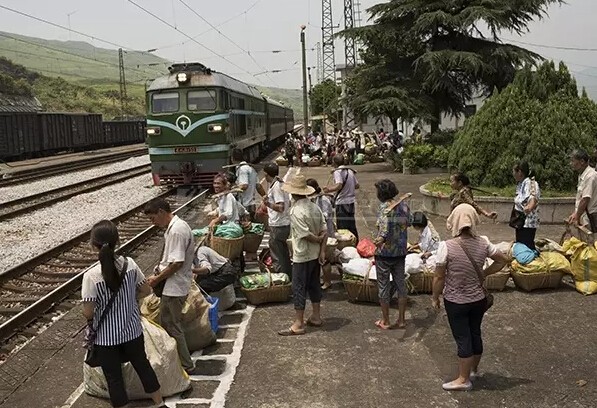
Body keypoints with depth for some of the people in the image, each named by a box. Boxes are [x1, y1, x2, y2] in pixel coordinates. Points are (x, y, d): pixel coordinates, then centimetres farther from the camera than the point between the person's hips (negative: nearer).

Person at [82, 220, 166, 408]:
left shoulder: (91, 276, -23)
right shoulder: (130, 264, -12)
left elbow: (88, 312, -19)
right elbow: (146, 290, -1)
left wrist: (89, 316, 4)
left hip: (106, 338, -4)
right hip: (132, 331, 4)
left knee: (114, 378, 13)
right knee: (143, 365, 24)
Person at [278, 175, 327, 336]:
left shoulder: (296, 211, -20)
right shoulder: (315, 207, 3)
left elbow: (306, 234, -23)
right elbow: (324, 231, 1)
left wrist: (318, 239, -6)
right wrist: (322, 250, 0)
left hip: (302, 256, -8)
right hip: (315, 254, 8)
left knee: (298, 288, -1)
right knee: (314, 284, 18)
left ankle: (298, 325, 3)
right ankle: (316, 317, 29)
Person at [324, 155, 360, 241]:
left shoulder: (337, 172, -14)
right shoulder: (350, 171, 8)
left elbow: (339, 185, -29)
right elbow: (357, 185, 12)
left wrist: (329, 190, -23)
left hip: (342, 203, -7)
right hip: (351, 202, 7)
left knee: (342, 227, 2)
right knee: (352, 226, 17)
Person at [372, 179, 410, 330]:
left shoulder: (384, 206, -17)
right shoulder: (403, 204, 2)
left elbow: (386, 223, -34)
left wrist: (381, 238, -45)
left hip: (385, 252, -6)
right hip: (401, 251, 6)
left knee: (383, 285, 7)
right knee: (400, 283, 15)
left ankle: (385, 321, 17)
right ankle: (401, 320, 22)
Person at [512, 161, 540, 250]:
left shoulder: (530, 183, -16)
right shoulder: (520, 184, 12)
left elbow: (533, 196, -34)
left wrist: (530, 207, -53)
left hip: (528, 222, -10)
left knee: (527, 246, -11)